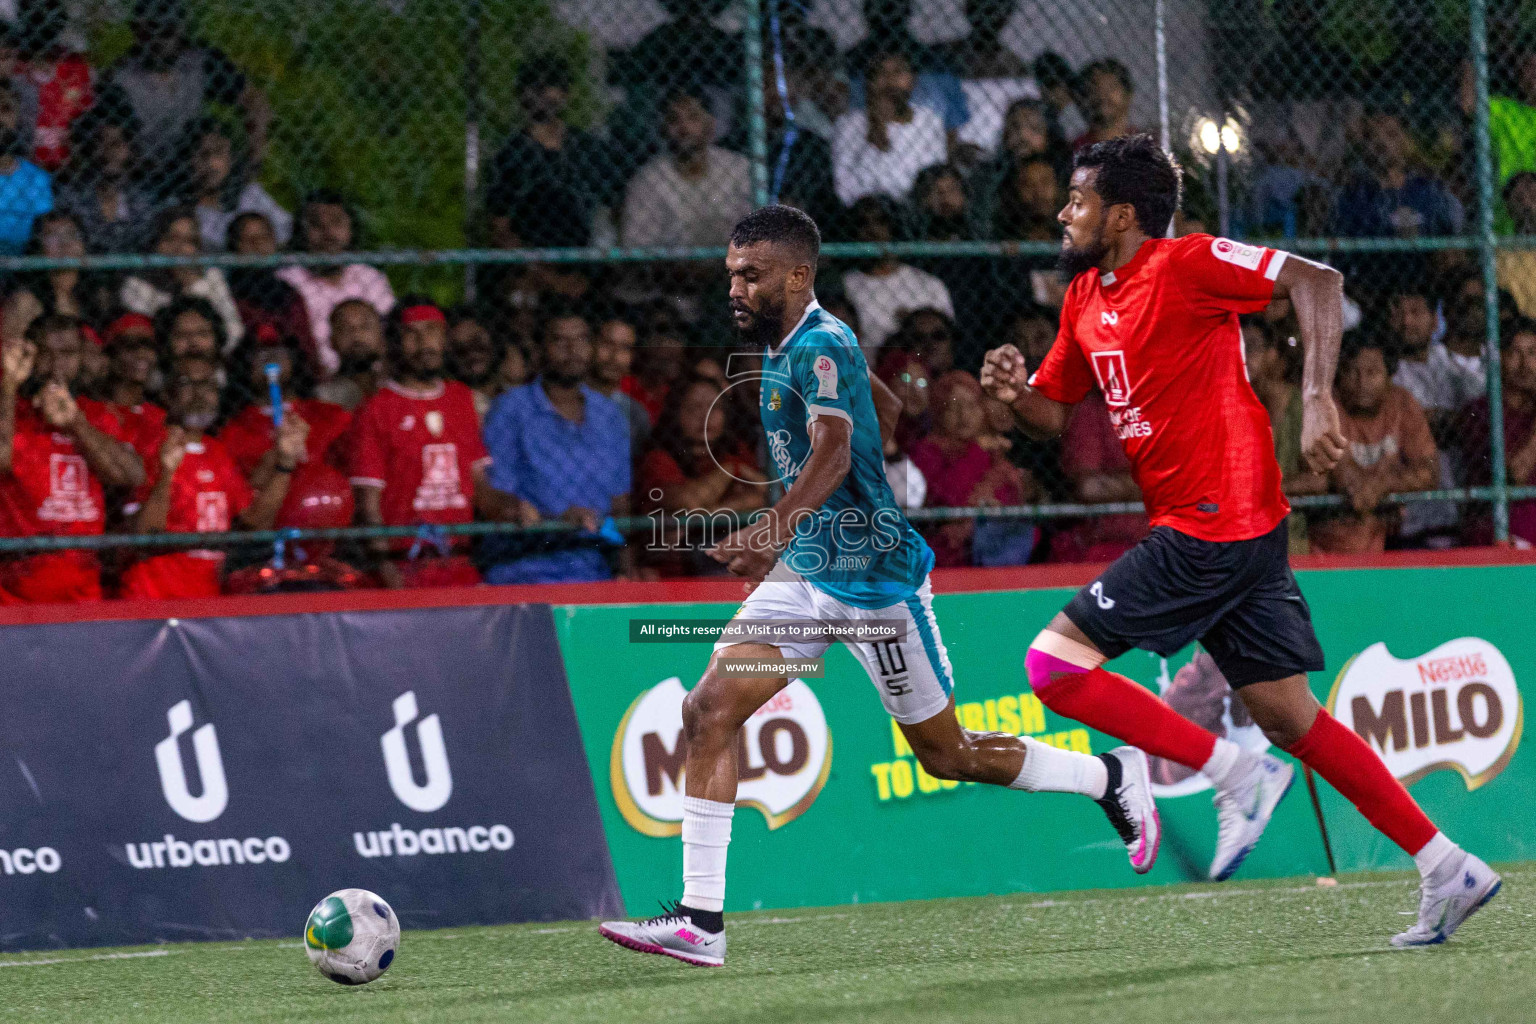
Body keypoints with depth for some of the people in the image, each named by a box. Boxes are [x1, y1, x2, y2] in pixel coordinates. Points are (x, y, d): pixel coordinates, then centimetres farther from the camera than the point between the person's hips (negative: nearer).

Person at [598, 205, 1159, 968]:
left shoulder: (820, 347, -19)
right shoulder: (785, 344, 8)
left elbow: (834, 451, -36)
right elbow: (887, 413, 23)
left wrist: (775, 526, -53)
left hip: (874, 577, -9)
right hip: (807, 573, 9)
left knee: (946, 754, 5)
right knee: (708, 711, -7)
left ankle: (1113, 778, 27)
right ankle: (700, 920, -9)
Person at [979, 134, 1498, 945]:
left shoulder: (1184, 264, -11)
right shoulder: (1085, 299, 15)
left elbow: (1318, 281, -17)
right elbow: (1055, 412, 23)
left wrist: (1316, 398, -27)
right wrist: (1016, 391, 0)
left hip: (1214, 526, -9)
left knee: (1055, 663, -10)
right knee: (1288, 718, 8)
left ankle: (1236, 773, -7)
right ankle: (1447, 872, 9)